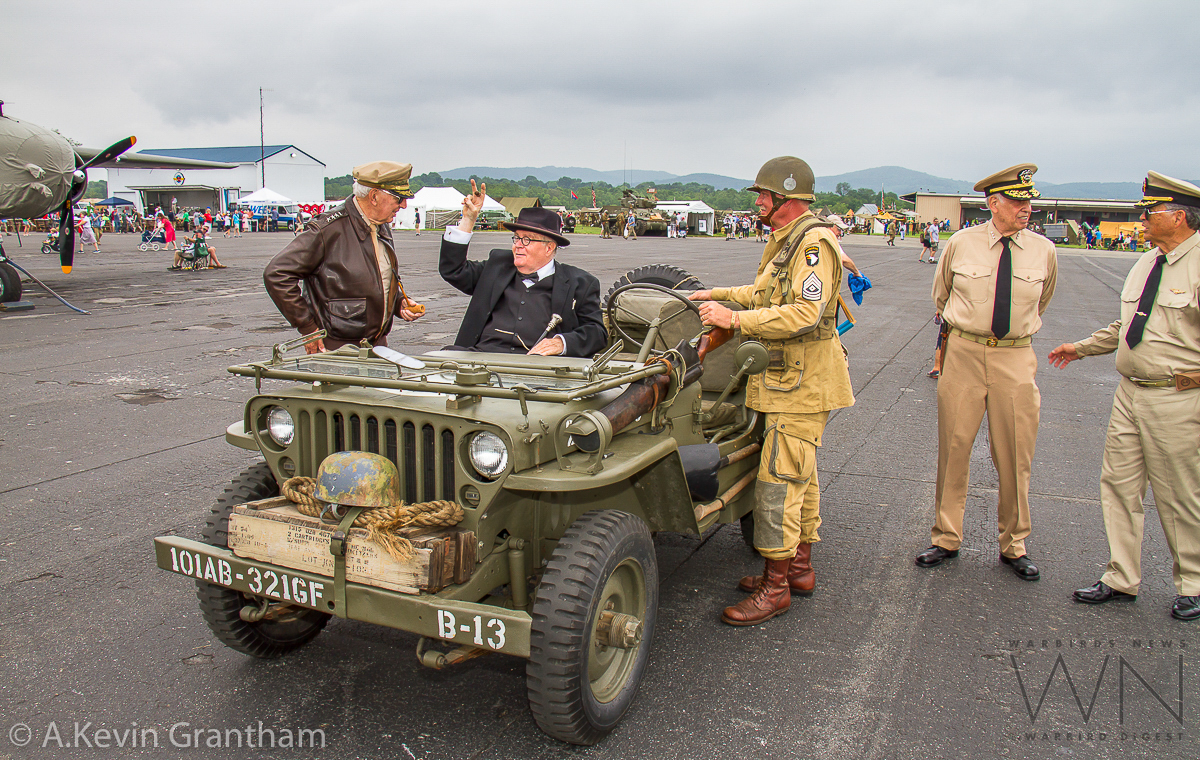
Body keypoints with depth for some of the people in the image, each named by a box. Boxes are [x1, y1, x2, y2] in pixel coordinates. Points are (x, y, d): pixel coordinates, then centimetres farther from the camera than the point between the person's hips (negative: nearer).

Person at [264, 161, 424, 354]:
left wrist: (400, 302, 6)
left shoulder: (382, 229, 10)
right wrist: (308, 328, -15)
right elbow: (276, 274, -17)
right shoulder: (329, 228, -16)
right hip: (336, 348, -7)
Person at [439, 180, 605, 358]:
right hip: (482, 355, 5)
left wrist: (562, 343, -13)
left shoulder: (580, 283, 13)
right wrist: (468, 220, 19)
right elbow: (453, 270, 25)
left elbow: (596, 331, 8)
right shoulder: (498, 265, 25)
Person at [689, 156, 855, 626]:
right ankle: (799, 567, 29)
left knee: (778, 480, -8)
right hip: (790, 377, 11)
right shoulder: (785, 242, 15)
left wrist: (734, 319, -28)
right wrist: (718, 295, 21)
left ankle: (775, 587, 0)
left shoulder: (814, 244, -18)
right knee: (799, 474, 17)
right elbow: (764, 292, 28)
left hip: (804, 383, -11)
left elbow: (804, 313, -29)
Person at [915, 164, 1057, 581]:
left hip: (1016, 358, 1)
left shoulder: (1043, 251, 1)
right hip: (963, 352, -1)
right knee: (954, 448, 5)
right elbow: (941, 295, 16)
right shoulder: (961, 244, -2)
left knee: (1015, 457, 6)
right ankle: (946, 539, 19)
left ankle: (1014, 546, 22)